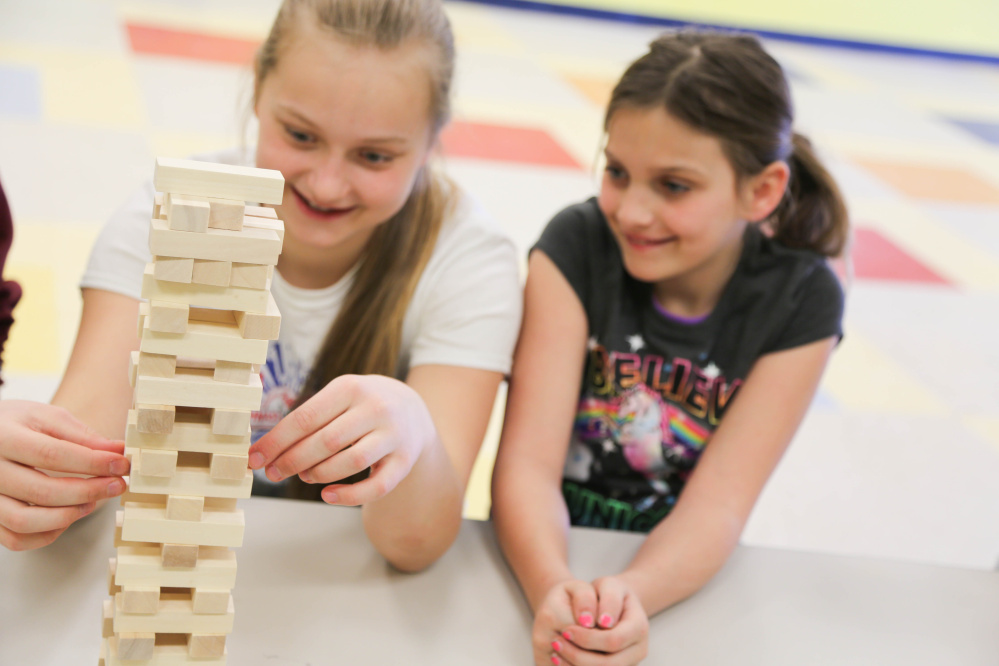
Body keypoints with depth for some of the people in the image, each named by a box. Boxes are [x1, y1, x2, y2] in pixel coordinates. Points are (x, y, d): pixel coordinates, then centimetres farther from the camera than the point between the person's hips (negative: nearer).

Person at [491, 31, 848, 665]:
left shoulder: (802, 303, -9)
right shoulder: (576, 246, -11)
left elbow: (718, 506, -16)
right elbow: (527, 464, -17)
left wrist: (629, 594, -36)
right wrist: (555, 589, -37)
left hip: (677, 577, 1)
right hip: (547, 556, -1)